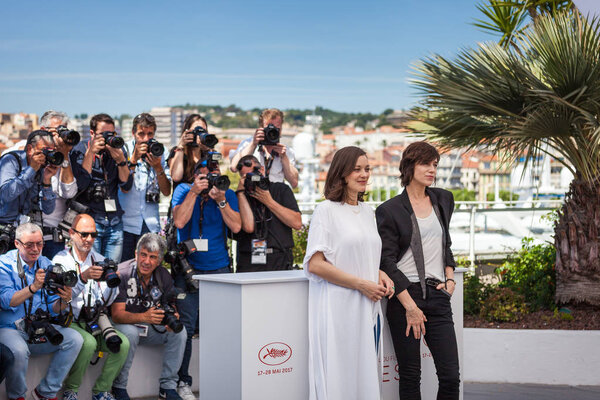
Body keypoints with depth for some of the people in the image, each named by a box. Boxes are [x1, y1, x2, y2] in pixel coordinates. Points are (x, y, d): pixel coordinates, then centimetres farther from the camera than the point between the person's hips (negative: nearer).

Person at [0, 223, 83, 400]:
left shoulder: (46, 265, 10)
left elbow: (52, 309, 8)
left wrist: (64, 301, -15)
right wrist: (33, 287, -31)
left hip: (39, 328, 5)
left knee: (75, 339, -17)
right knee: (18, 350, -37)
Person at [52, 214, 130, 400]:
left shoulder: (100, 260, 12)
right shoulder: (61, 260, -2)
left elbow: (106, 302, 10)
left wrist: (112, 283, -11)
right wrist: (83, 277, -31)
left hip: (95, 320, 5)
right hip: (70, 321, -5)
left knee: (123, 343, -20)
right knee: (88, 343, -33)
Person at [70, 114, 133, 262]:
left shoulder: (117, 149, 7)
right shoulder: (80, 151, -2)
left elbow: (126, 185, 2)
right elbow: (79, 185, -16)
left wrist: (121, 160, -13)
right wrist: (91, 152, -18)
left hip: (114, 221, 4)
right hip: (89, 220, -3)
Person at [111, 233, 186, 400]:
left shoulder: (163, 275, -5)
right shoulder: (122, 273, -20)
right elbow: (117, 314, -25)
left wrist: (173, 318, -28)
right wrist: (144, 317, -44)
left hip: (151, 328, 4)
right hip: (124, 324, -4)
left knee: (179, 331, -18)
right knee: (130, 333, -36)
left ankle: (168, 386, -11)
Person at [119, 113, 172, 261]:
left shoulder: (158, 152, 5)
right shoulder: (124, 150, -2)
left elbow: (166, 192, 2)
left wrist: (158, 168, -14)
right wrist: (133, 160, -20)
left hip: (151, 223, 2)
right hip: (126, 221, -2)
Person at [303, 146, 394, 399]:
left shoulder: (367, 211, 15)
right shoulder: (326, 210, -7)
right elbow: (314, 264, -14)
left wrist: (380, 275, 5)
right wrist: (361, 284, -14)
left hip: (368, 309, 7)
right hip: (338, 309, -7)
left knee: (366, 376, 8)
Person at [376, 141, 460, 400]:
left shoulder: (443, 199, 12)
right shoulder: (390, 210, -3)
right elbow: (387, 262, -7)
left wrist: (450, 278, 10)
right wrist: (410, 306, -12)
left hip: (438, 296, 4)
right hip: (404, 296, -4)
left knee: (451, 376, -2)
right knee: (410, 376, 3)